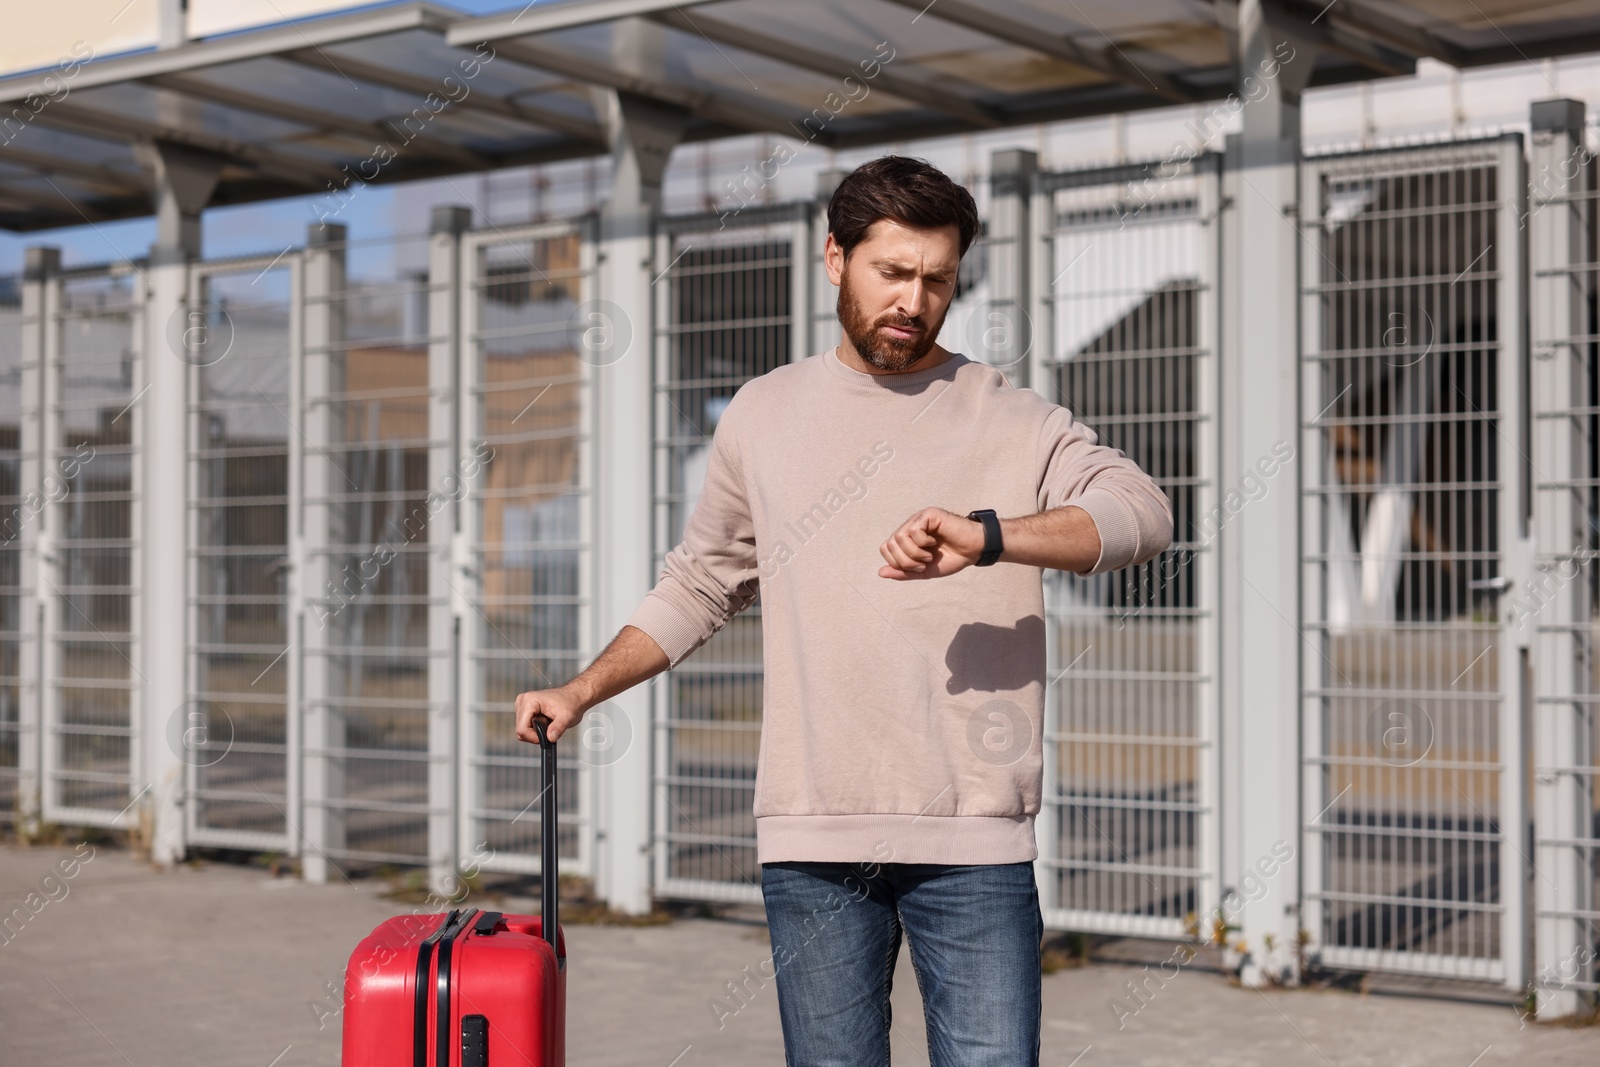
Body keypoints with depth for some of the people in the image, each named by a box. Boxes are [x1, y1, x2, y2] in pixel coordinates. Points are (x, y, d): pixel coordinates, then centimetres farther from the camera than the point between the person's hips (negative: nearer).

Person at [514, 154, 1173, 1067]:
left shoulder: (1012, 420, 4)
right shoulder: (763, 416, 14)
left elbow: (1143, 512, -13)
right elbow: (700, 587, 23)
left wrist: (987, 536, -28)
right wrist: (583, 692, 15)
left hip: (973, 835, -2)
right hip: (812, 835, 2)